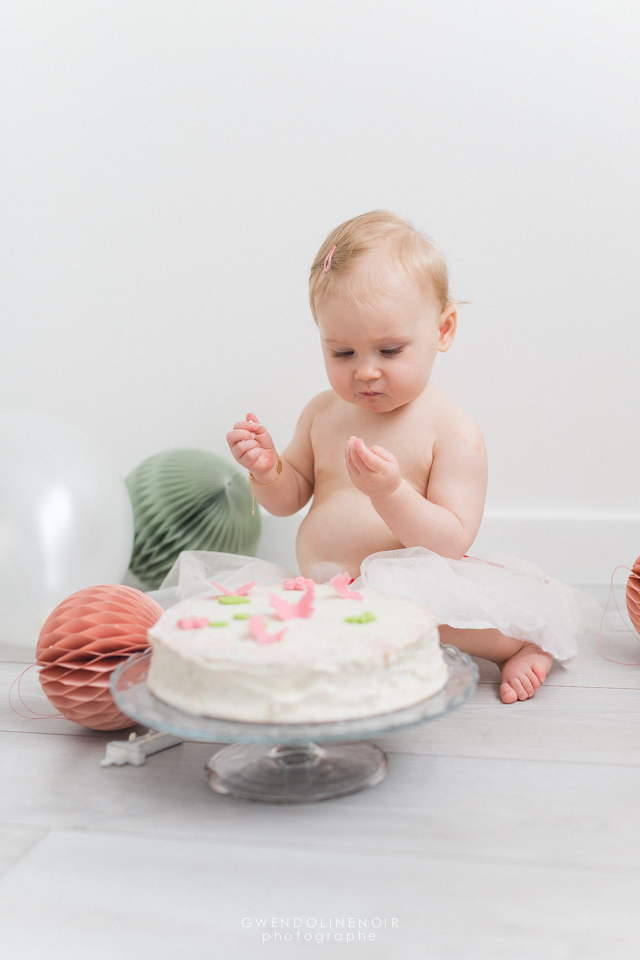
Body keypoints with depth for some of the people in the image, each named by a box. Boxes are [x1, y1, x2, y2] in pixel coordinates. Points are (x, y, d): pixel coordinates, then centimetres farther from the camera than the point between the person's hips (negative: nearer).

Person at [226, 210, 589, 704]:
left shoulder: (453, 431, -8)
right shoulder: (323, 413, 9)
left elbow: (451, 543, -13)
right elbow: (289, 499, 19)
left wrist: (390, 492, -30)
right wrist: (268, 470, -5)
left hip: (409, 598, -7)